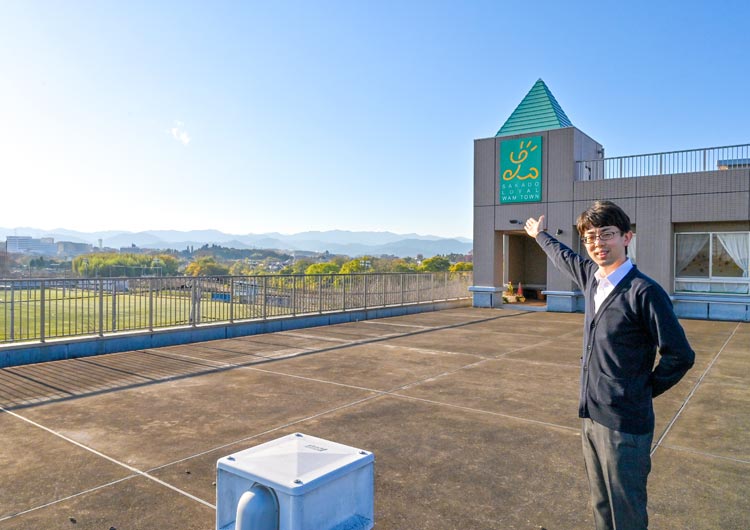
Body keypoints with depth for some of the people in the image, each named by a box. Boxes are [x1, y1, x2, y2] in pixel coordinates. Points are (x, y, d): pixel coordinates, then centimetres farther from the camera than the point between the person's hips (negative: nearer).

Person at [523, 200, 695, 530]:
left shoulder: (644, 292, -17)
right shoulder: (591, 277, 4)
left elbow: (680, 355, -11)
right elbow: (563, 257, 25)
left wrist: (646, 390, 0)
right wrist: (539, 235, 41)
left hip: (624, 424, -7)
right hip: (590, 416, 7)